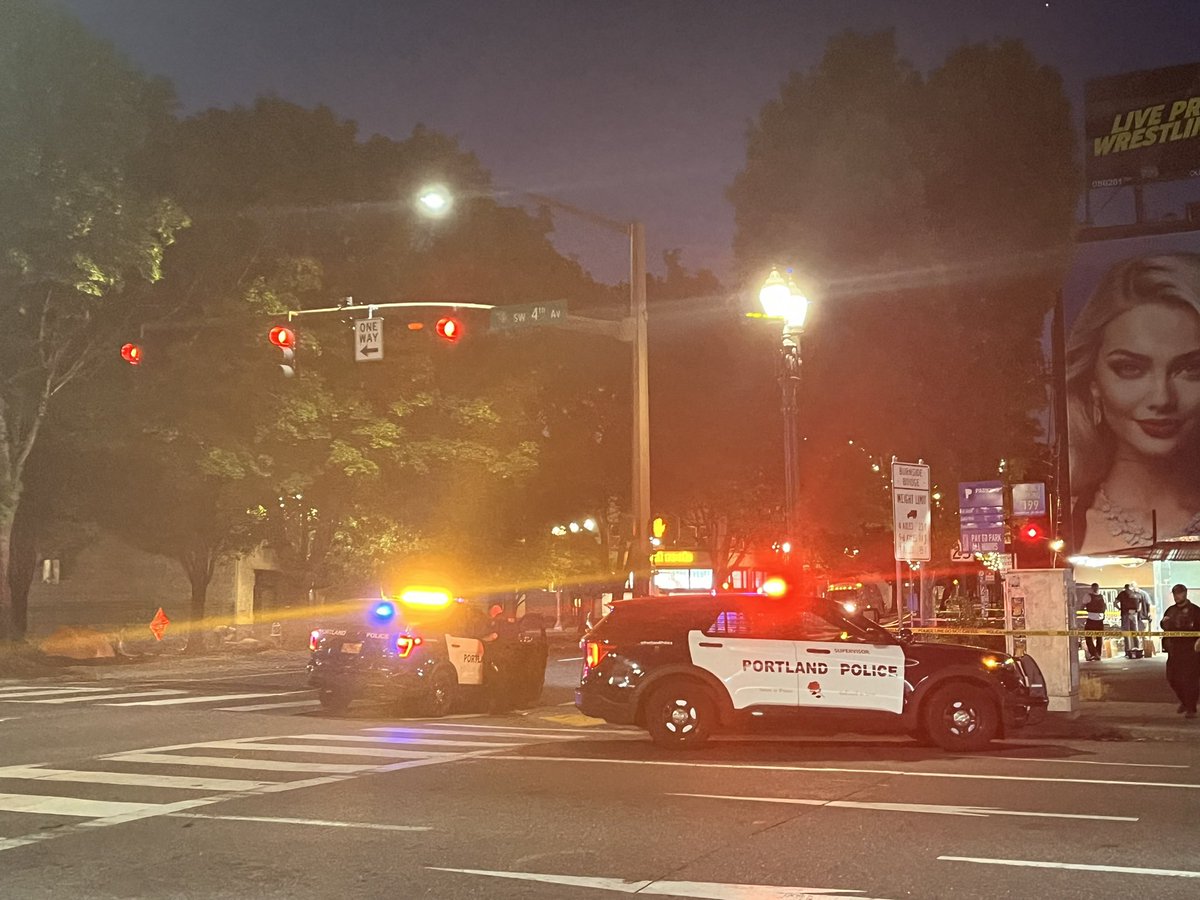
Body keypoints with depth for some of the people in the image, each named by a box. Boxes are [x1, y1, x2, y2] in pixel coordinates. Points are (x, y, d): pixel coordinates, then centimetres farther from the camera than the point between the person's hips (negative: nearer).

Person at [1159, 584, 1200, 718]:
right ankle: (1184, 701, 32)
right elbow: (1164, 627, 24)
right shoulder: (1171, 610, 13)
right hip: (1174, 650, 6)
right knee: (1172, 678, 10)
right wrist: (1164, 622, 1)